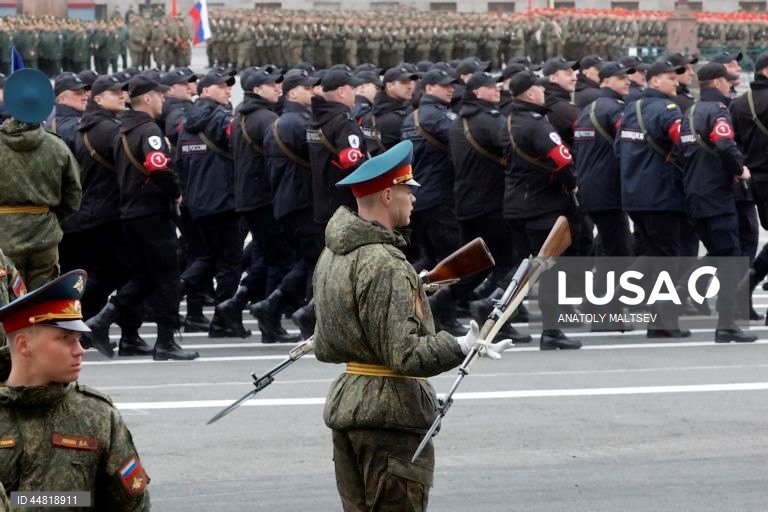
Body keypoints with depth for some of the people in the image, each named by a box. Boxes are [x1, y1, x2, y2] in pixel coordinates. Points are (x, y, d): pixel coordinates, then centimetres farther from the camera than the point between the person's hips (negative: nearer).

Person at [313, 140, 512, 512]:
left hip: (345, 402, 10)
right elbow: (404, 357, -23)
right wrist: (460, 347, -28)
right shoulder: (384, 265, -19)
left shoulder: (332, 255, 11)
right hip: (392, 412, -10)